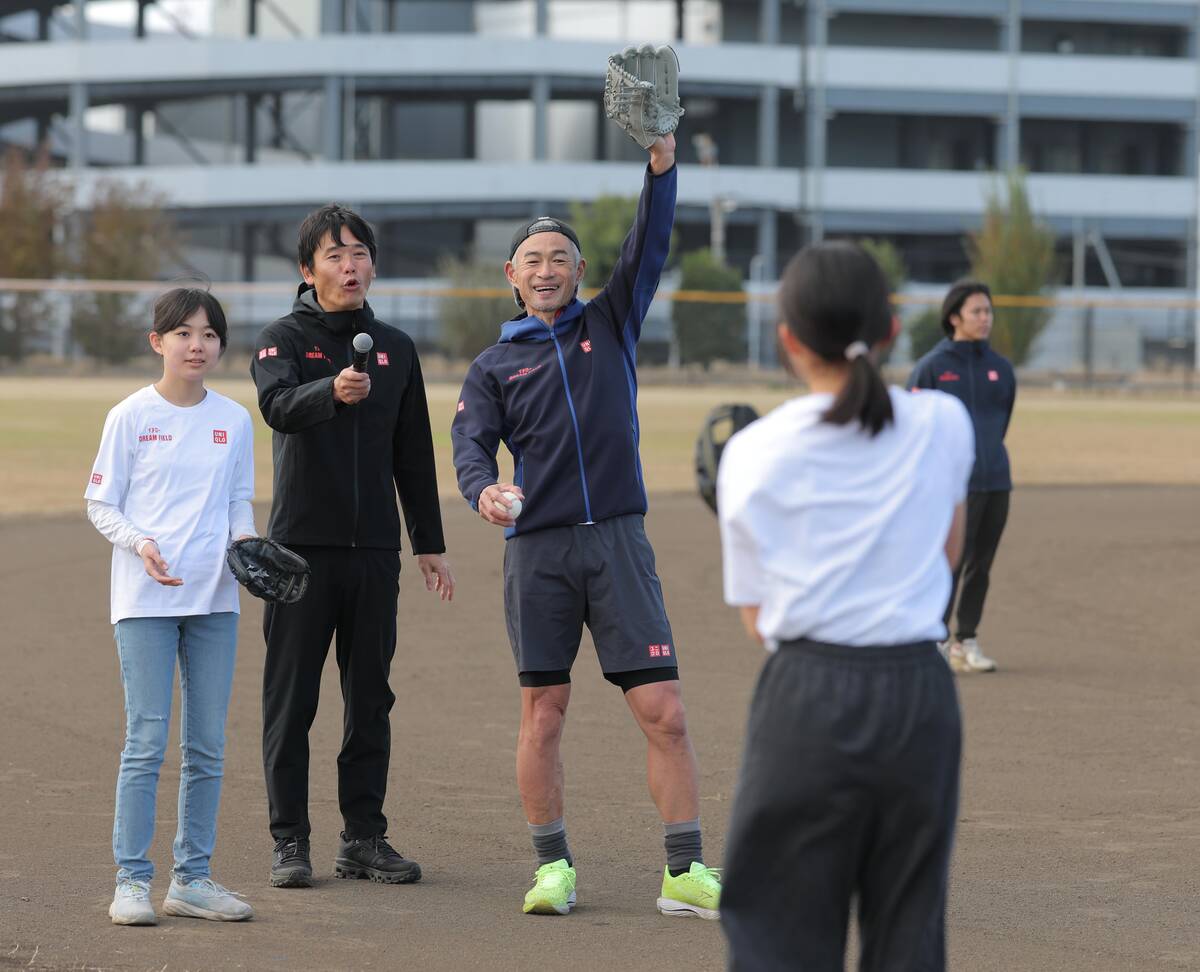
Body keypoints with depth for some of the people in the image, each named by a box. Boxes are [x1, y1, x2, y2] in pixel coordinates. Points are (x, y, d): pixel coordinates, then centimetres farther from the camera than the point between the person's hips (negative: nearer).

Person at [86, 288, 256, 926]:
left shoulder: (233, 421, 8)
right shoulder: (131, 417, -2)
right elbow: (100, 505, 0)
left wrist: (247, 542, -6)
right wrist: (140, 543, -18)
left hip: (214, 597, 4)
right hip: (145, 600, -4)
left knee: (207, 746, 7)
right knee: (146, 741, -6)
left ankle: (193, 878, 15)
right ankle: (131, 879, 0)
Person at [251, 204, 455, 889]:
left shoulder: (395, 348, 12)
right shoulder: (285, 339, -2)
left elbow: (414, 453, 17)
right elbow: (278, 405, -24)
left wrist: (430, 543, 15)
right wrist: (333, 391, -45)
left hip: (375, 549, 4)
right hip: (303, 544, -4)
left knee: (370, 699, 7)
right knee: (292, 699, 0)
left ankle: (365, 838, 14)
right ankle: (291, 841, 5)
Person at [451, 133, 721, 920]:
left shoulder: (611, 324, 13)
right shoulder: (494, 366, 11)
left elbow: (651, 246, 2)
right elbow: (471, 444, -2)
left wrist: (662, 161, -13)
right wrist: (485, 490, -25)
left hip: (618, 541, 0)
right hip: (537, 549, 0)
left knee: (664, 711, -6)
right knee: (544, 713, 2)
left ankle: (686, 872, -2)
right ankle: (554, 866, 14)